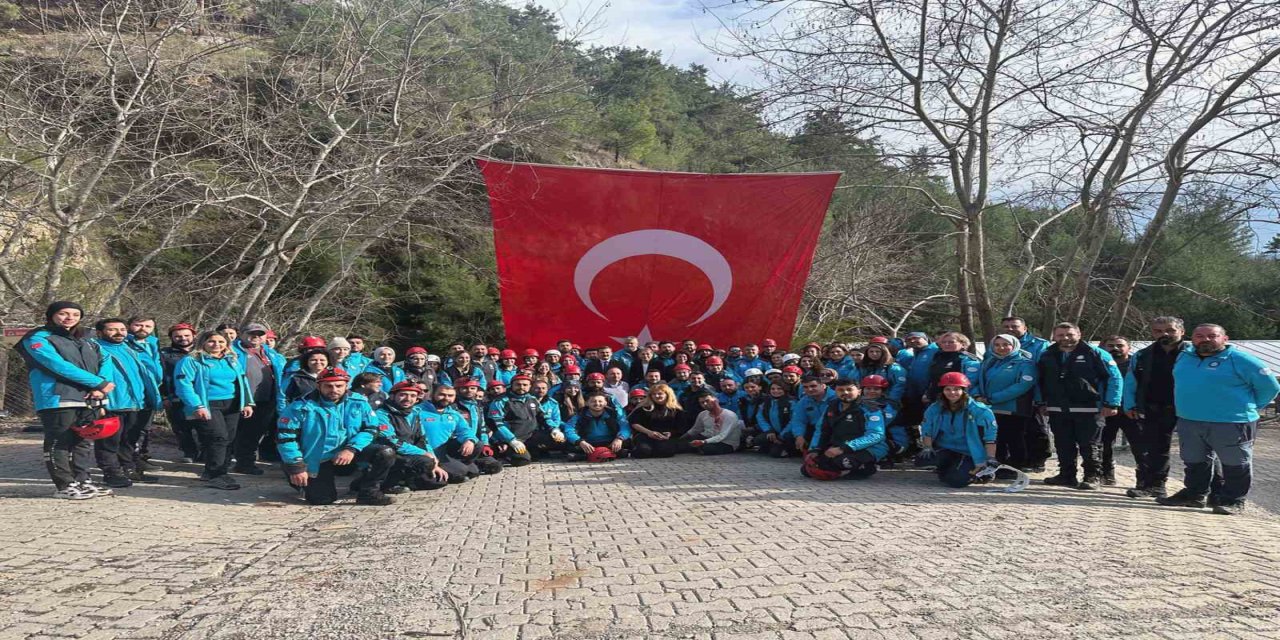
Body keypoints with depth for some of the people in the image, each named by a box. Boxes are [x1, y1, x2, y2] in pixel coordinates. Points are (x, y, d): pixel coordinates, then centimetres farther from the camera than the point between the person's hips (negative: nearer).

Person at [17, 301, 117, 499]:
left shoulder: (85, 342, 22)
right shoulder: (38, 339, -1)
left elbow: (104, 362, 12)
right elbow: (59, 365, -14)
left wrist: (100, 389, -10)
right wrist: (100, 383, -16)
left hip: (87, 400, 7)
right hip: (57, 400, -7)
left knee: (82, 444, 11)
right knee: (59, 444, -3)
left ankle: (82, 481, 18)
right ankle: (65, 486, 0)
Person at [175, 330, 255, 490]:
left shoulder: (232, 361, 16)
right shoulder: (192, 361, -3)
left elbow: (243, 382, 18)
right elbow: (184, 384, -12)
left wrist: (247, 403, 7)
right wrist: (197, 406, -21)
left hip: (232, 406, 7)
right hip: (208, 406, -6)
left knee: (229, 439, 5)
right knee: (219, 437, -18)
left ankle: (221, 472, 16)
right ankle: (214, 475, -11)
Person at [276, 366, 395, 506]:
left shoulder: (358, 403, -5)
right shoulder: (302, 406, -12)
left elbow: (371, 429, -4)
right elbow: (285, 437, -11)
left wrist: (352, 449, -20)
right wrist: (296, 466, -15)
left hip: (350, 455, 2)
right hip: (317, 462, -2)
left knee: (386, 454, -18)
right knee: (322, 499, -11)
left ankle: (368, 492, 0)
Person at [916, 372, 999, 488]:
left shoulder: (980, 411, -12)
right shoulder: (934, 409, 0)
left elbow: (989, 437, -11)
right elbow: (928, 432, 5)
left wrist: (990, 459, -17)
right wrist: (928, 448, -13)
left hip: (968, 454, -4)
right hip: (943, 450, 4)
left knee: (955, 481, -28)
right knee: (921, 459, -24)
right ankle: (947, 466, 8)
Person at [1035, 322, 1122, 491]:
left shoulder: (1094, 353, -4)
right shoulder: (1047, 356, 10)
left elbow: (1114, 378, -5)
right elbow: (1039, 382, 22)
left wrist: (1111, 404, -11)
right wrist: (1041, 403, 17)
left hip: (1088, 410, -5)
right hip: (1057, 410, 5)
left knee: (1089, 445, 1)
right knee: (1063, 445, 10)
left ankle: (1093, 477, 11)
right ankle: (1066, 475, 21)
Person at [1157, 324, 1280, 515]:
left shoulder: (1240, 360, -10)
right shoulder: (1183, 359, 9)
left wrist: (1249, 408, 0)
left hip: (1231, 425, -5)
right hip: (1188, 423, 6)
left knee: (1235, 466, 3)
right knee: (1194, 463, 16)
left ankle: (1233, 501, 14)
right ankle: (1194, 495, 29)